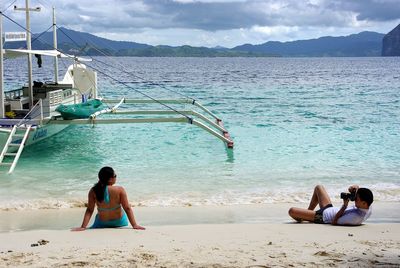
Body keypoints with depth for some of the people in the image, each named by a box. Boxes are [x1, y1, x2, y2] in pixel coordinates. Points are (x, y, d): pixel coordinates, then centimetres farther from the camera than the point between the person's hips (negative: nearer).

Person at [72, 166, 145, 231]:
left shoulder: (93, 191, -16)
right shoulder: (120, 190, -21)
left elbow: (89, 210, -16)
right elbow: (127, 208, -18)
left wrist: (83, 227, -11)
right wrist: (134, 225, -15)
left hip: (101, 223, 1)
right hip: (119, 222, -1)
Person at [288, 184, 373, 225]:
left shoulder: (356, 217, -40)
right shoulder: (367, 206, -16)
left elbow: (334, 222, -29)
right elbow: (358, 190, 1)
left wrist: (345, 205, -32)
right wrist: (355, 187, -24)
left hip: (323, 217, -9)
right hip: (330, 210, 9)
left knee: (292, 211, -11)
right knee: (318, 187, 26)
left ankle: (302, 219, 26)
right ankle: (308, 212, 36)